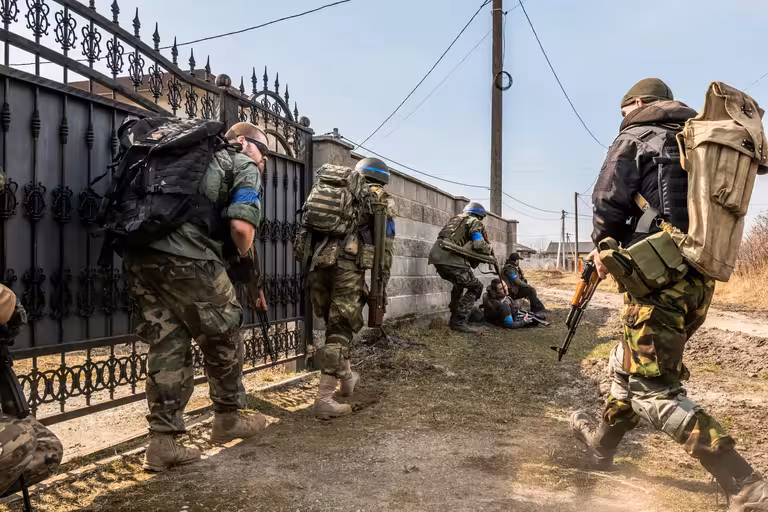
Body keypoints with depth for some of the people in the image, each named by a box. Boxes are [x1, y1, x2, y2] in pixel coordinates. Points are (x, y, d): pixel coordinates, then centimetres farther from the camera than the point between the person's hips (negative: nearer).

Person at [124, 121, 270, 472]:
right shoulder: (245, 167, 9)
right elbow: (241, 226, -7)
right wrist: (245, 257, 12)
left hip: (139, 254, 7)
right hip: (186, 258, -7)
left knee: (167, 345, 12)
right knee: (223, 338, 13)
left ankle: (162, 443, 13)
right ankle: (229, 419, 28)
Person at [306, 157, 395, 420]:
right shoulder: (382, 199, 14)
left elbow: (315, 227, 23)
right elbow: (385, 245, 4)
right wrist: (382, 284, 4)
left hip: (319, 264, 6)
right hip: (347, 266, -5)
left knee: (336, 323, 21)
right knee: (340, 328, -3)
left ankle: (346, 378, 37)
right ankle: (324, 399, -7)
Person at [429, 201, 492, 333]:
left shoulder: (455, 219, 30)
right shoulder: (475, 222, 8)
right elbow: (479, 245, -7)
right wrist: (489, 249, 14)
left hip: (436, 255, 8)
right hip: (451, 258, -8)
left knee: (459, 284, 30)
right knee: (476, 287, 5)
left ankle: (454, 318, 31)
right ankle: (459, 322, -3)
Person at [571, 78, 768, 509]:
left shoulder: (636, 137, 1)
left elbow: (609, 202, -6)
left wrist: (603, 248, 12)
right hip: (701, 279, 8)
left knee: (654, 390, -7)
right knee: (630, 363, 22)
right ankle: (603, 443, 38)